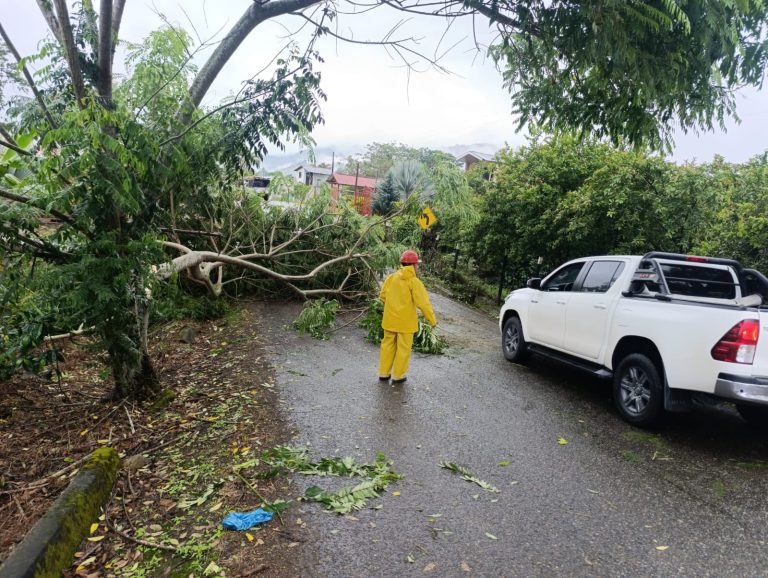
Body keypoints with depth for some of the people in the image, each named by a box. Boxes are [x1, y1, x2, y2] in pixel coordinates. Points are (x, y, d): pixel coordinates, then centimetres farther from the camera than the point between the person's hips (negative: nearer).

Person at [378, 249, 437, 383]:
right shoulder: (414, 282, -16)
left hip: (390, 319, 5)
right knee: (403, 348, 9)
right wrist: (433, 320, -8)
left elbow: (383, 295, 5)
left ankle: (384, 373, 25)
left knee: (387, 345, 16)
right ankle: (398, 376, 18)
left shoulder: (391, 277, -2)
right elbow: (423, 303, -18)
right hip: (406, 321, -5)